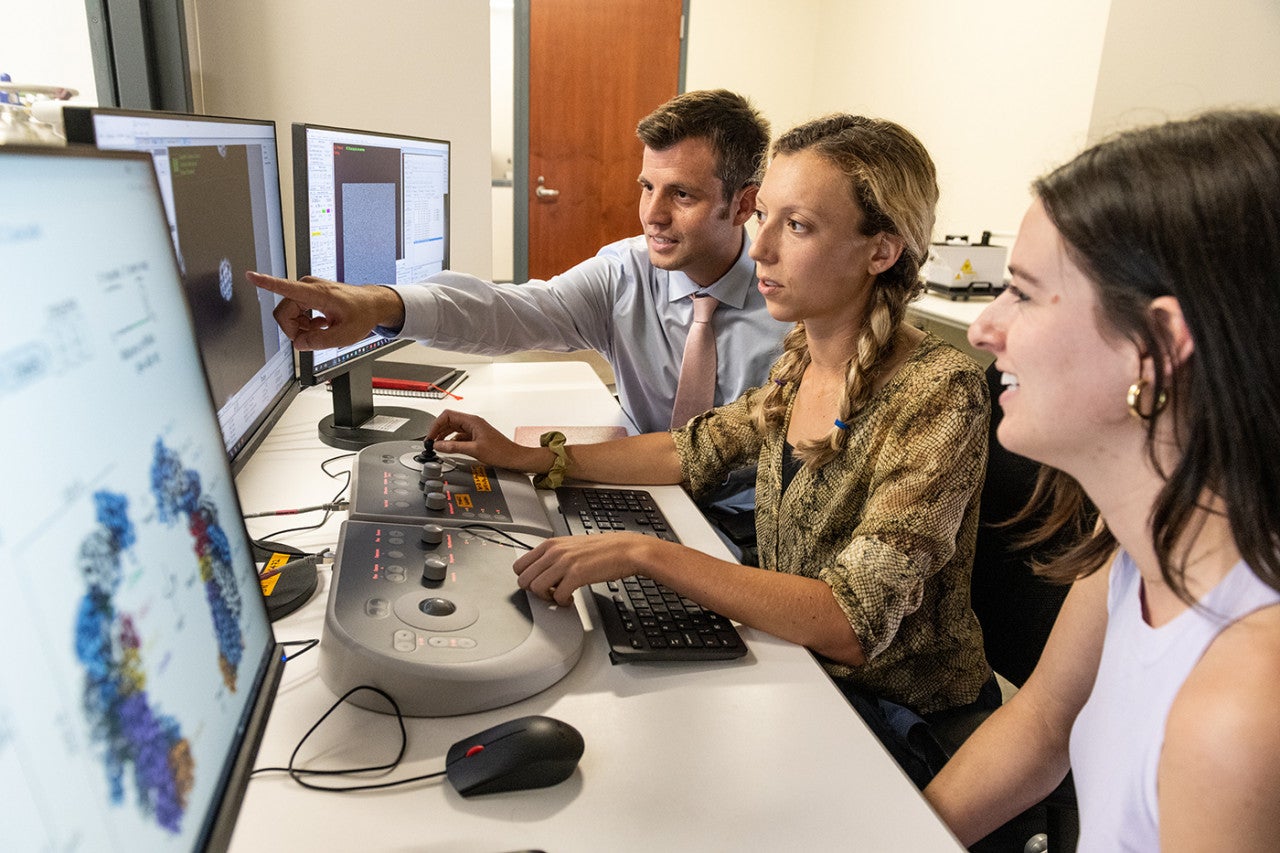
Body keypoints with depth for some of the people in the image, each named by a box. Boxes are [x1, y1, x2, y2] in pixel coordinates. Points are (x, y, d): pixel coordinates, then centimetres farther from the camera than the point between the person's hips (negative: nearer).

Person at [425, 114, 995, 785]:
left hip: (898, 721, -5)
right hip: (796, 667, 6)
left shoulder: (939, 395, -26)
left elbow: (853, 623, -31)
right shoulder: (801, 359, -3)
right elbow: (698, 451, 8)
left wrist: (643, 552, -37)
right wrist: (530, 458, 0)